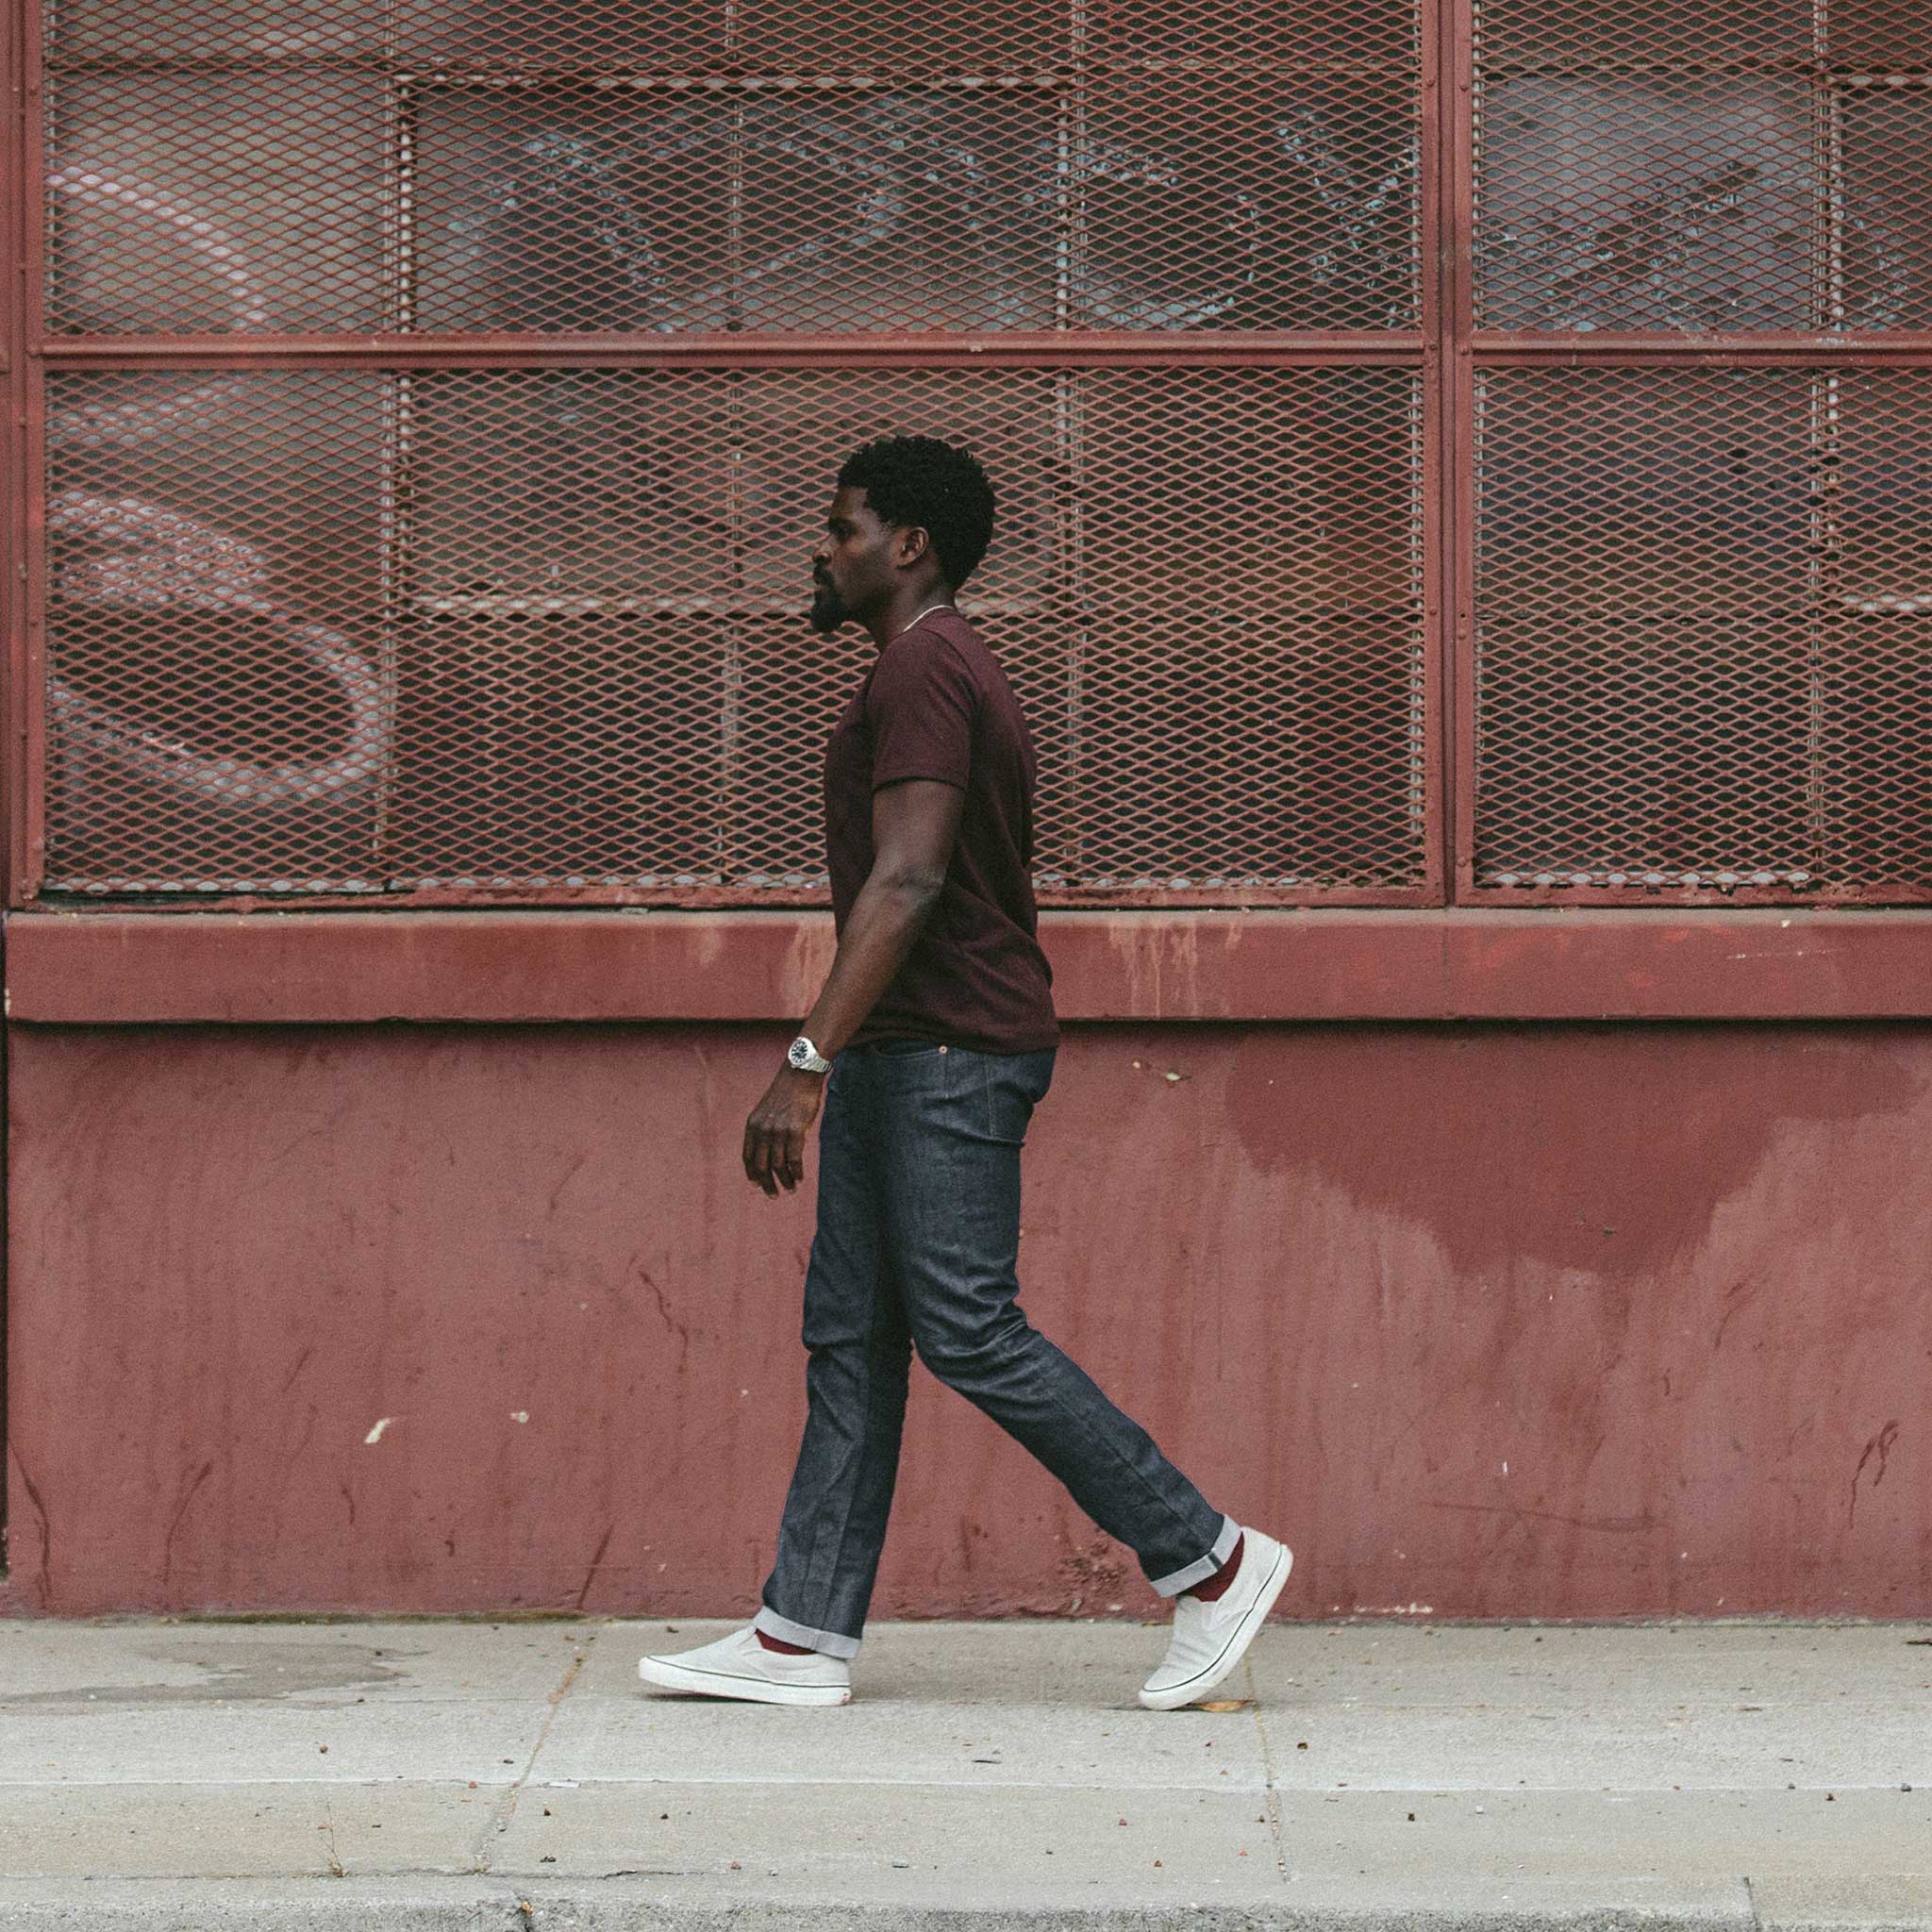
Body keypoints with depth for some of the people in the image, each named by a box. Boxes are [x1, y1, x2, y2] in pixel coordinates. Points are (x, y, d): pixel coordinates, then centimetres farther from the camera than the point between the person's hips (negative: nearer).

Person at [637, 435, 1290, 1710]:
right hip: (905, 1060, 11)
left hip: (948, 1057, -11)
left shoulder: (923, 671, -14)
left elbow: (907, 882, -23)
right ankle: (805, 1636, 8)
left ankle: (1211, 1562, -3)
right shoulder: (945, 668, 20)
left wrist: (808, 1063, -27)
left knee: (971, 1333, -10)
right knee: (851, 1339, 7)